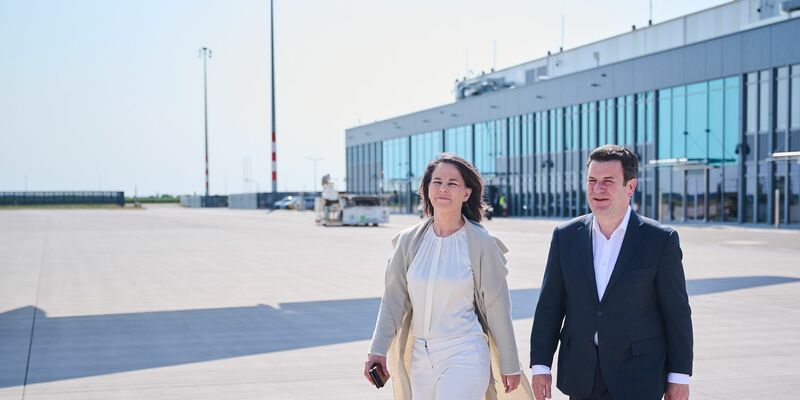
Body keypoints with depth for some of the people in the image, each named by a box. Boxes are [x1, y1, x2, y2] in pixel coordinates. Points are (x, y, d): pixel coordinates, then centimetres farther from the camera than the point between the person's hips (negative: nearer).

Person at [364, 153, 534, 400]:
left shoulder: (481, 243, -6)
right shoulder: (409, 241, 3)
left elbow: (497, 307, -2)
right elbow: (393, 299, 3)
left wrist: (509, 365, 2)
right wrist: (378, 350, -7)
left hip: (464, 358, -4)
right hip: (420, 358, 4)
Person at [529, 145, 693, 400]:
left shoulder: (660, 240, -6)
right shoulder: (565, 236, 3)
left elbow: (677, 312, -3)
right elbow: (549, 306, 5)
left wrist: (679, 376, -3)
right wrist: (540, 365, 2)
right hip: (581, 377, 3)